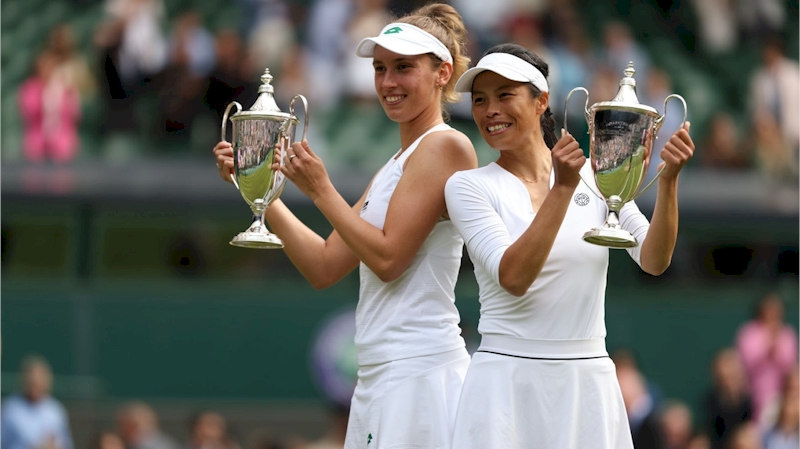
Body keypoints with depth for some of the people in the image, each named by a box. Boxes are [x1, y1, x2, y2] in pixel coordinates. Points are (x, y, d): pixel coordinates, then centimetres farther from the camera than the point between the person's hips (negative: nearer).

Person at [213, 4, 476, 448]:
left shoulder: (446, 146, -8)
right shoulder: (396, 165, 21)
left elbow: (388, 257, -14)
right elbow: (324, 266, 16)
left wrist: (320, 190, -7)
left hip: (418, 374, -9)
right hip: (380, 377, 9)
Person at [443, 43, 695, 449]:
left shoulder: (594, 176, 6)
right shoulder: (469, 186, -1)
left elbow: (653, 260, -2)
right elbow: (513, 277, -16)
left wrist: (668, 180, -15)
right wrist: (562, 188, -21)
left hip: (589, 381, 2)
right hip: (509, 380, -2)